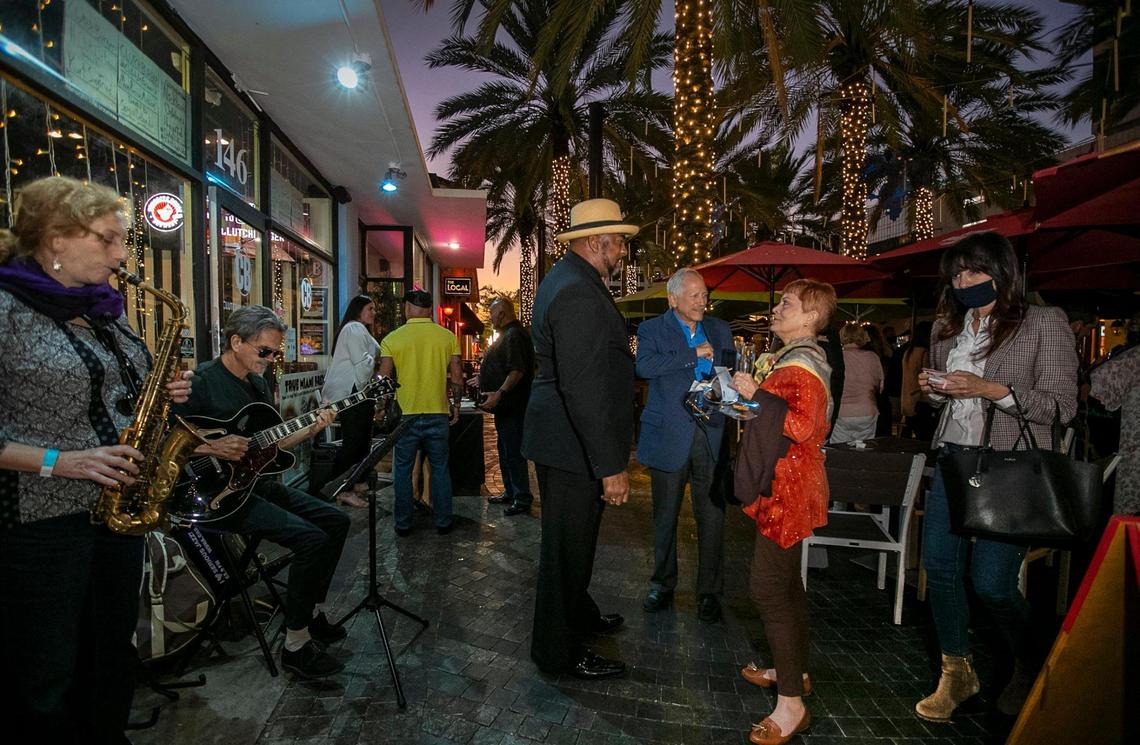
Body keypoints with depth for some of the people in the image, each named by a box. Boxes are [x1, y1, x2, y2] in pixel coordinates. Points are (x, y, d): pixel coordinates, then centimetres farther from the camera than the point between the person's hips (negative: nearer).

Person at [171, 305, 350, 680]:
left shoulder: (258, 383, 12)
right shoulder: (201, 381, -14)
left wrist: (311, 429, 1)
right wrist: (212, 448, -26)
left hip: (255, 482, 9)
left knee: (336, 521, 6)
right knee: (311, 538, -23)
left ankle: (311, 611, 19)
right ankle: (296, 645, -9)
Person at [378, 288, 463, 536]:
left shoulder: (392, 339, -6)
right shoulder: (448, 337, -2)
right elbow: (457, 379, -1)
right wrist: (456, 405, 13)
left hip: (405, 414, -1)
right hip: (438, 414, 1)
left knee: (403, 470, 12)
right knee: (440, 469, 13)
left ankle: (403, 524, 20)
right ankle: (443, 522, 20)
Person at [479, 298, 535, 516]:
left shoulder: (514, 335, -16)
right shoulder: (507, 335, 18)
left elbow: (517, 371, -27)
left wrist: (499, 393, -33)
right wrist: (482, 381, 37)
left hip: (511, 406, -11)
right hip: (505, 406, 11)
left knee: (513, 451, -6)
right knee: (505, 450, 17)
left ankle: (522, 498, 2)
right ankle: (510, 493, 28)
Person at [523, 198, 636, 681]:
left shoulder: (567, 279, 10)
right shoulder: (579, 295, -25)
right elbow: (584, 389, -30)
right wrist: (611, 466, -28)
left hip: (561, 439, 11)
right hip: (573, 445, -11)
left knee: (573, 538, 26)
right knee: (568, 545, 6)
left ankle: (578, 612, 48)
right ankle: (559, 652, 25)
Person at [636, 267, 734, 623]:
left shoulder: (720, 329, 11)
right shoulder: (652, 329, -2)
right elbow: (644, 366, -20)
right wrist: (694, 354, -18)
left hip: (711, 435, 2)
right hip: (670, 436, -2)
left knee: (712, 516, 6)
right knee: (665, 516, 12)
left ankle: (710, 591, 22)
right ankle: (663, 585, 30)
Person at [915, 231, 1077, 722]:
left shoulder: (1045, 323, -5)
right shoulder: (946, 328, 12)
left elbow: (1062, 405, -9)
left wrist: (988, 388, -20)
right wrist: (932, 389, 0)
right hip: (952, 460, 6)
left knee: (991, 582, -4)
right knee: (938, 568, 6)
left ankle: (1031, 670, 28)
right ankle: (957, 673, 26)